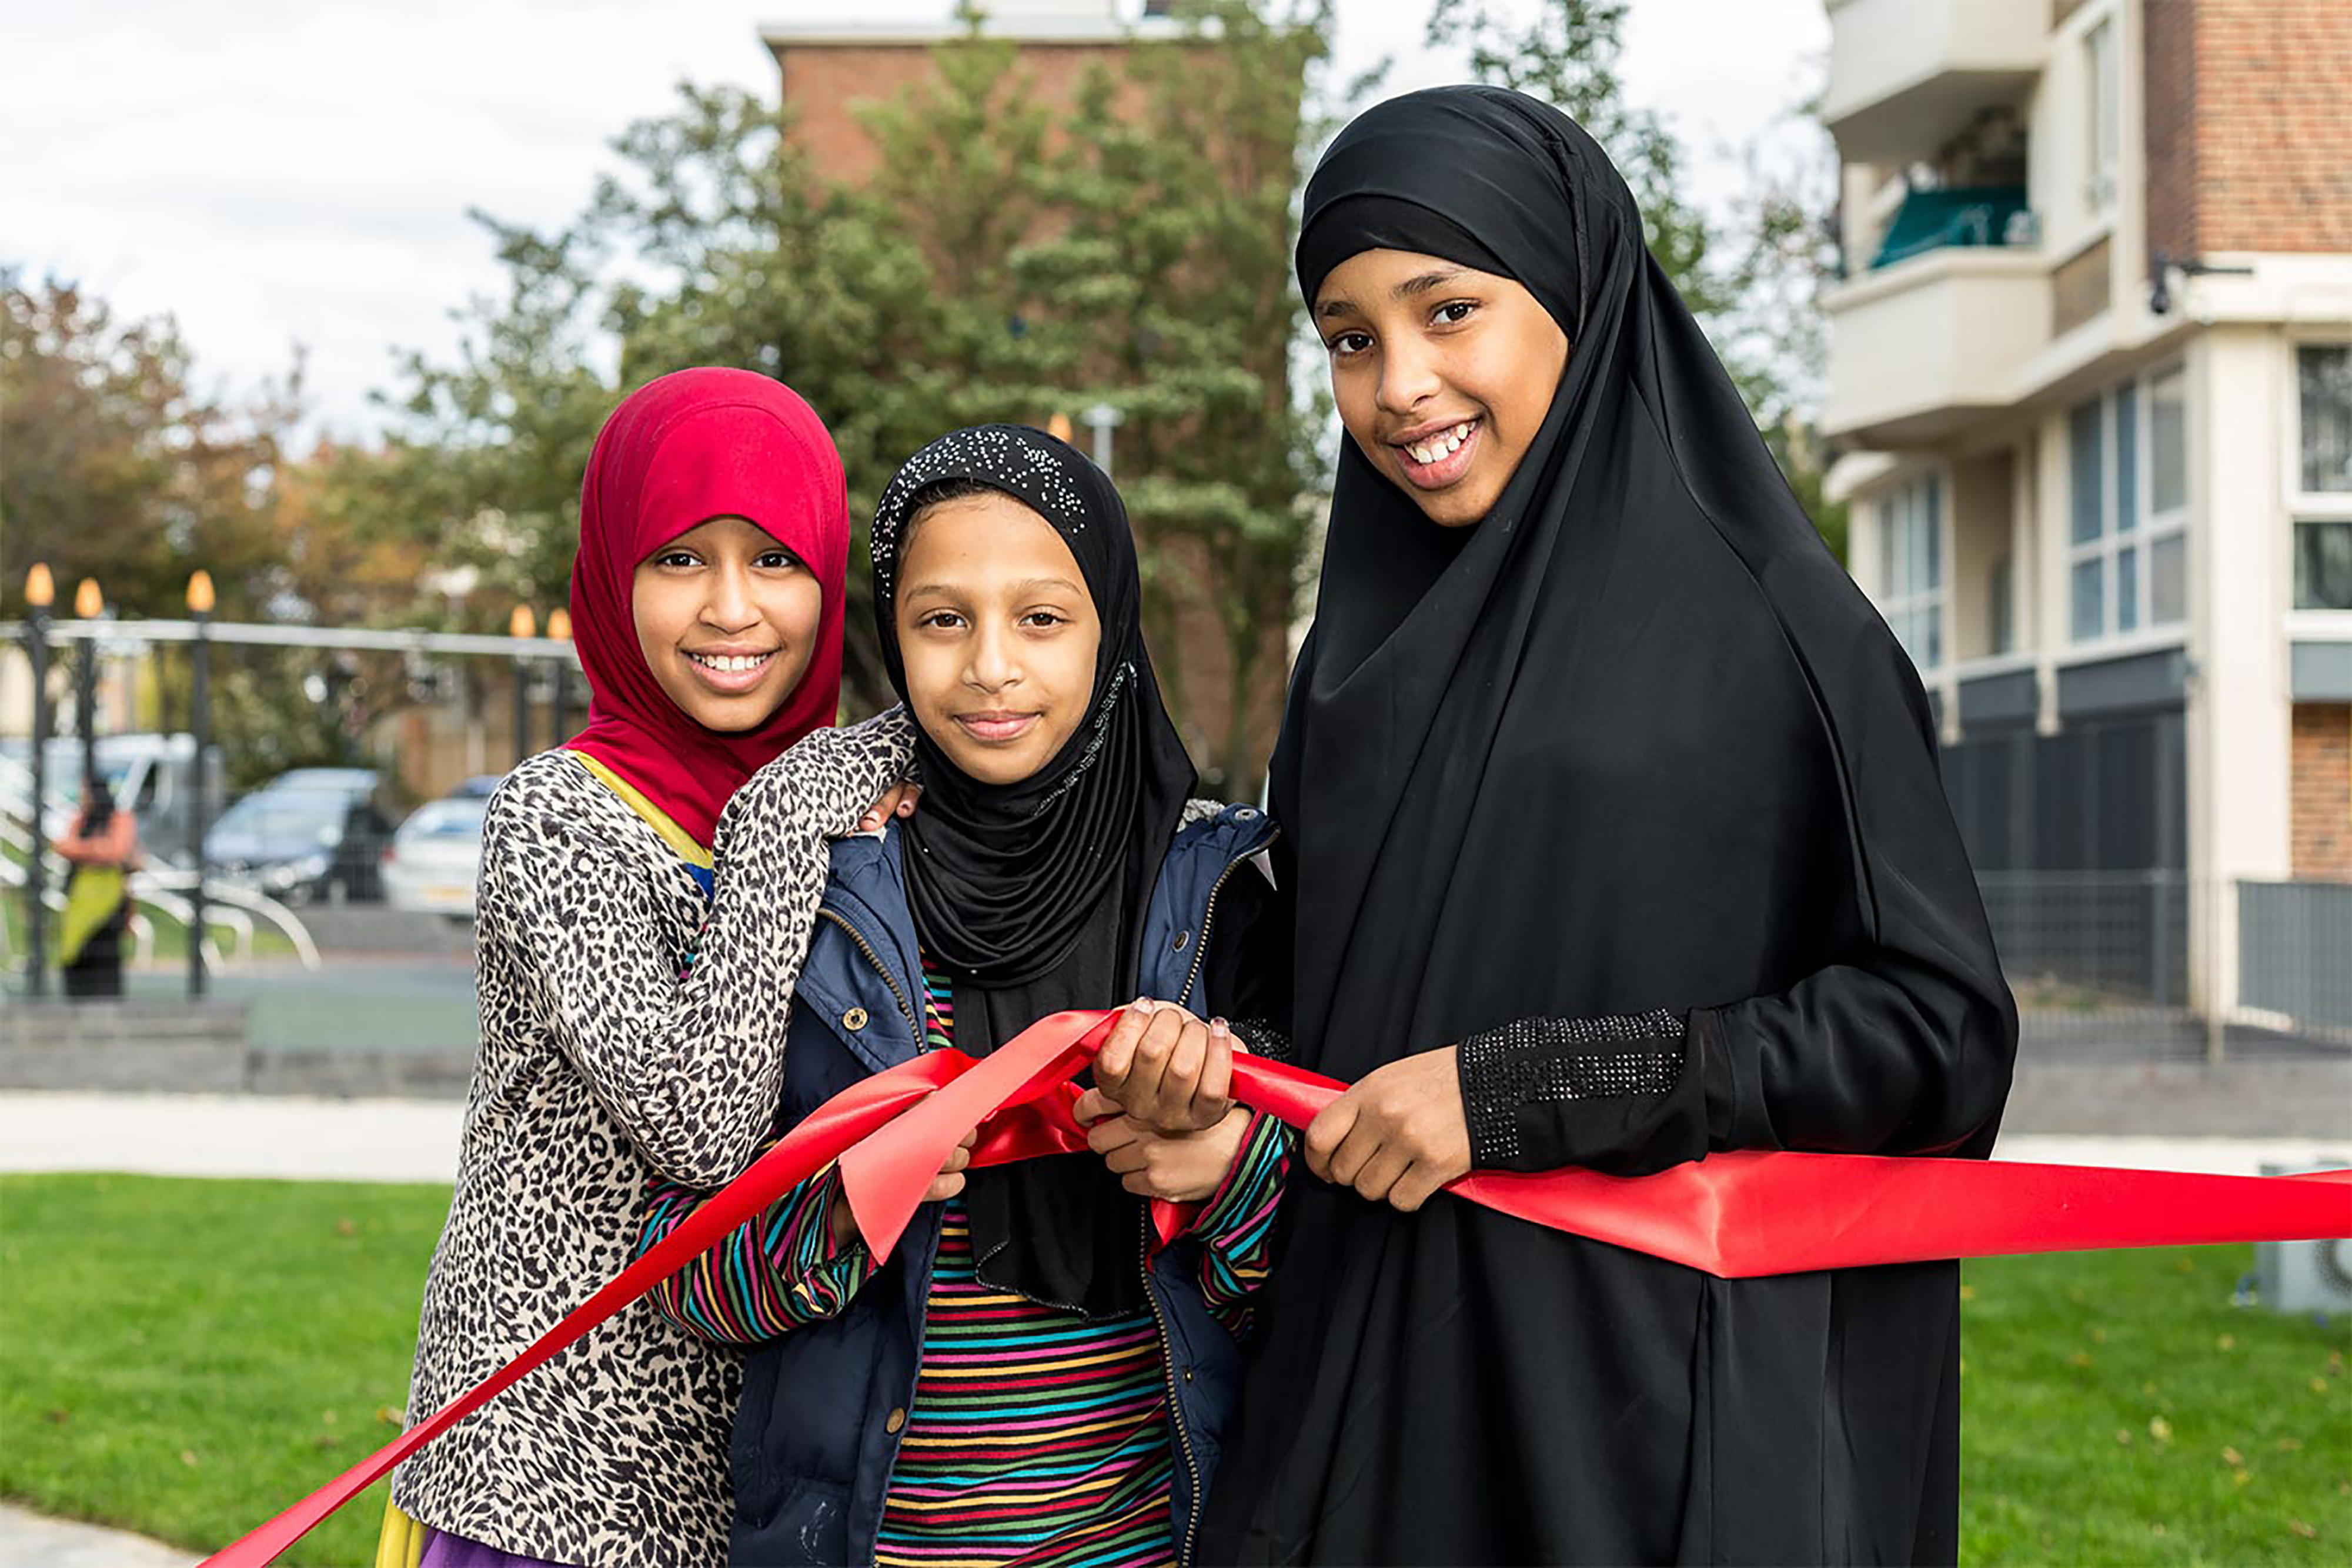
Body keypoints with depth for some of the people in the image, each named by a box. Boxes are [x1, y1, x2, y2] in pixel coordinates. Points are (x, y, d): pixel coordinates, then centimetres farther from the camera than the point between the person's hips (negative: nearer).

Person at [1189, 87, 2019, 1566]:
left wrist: (1529, 1087, -15)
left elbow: (1943, 1028, -9)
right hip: (1371, 1384, 5)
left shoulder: (1772, 621, -6)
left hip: (1674, 1405, -4)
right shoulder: (1361, 652, 11)